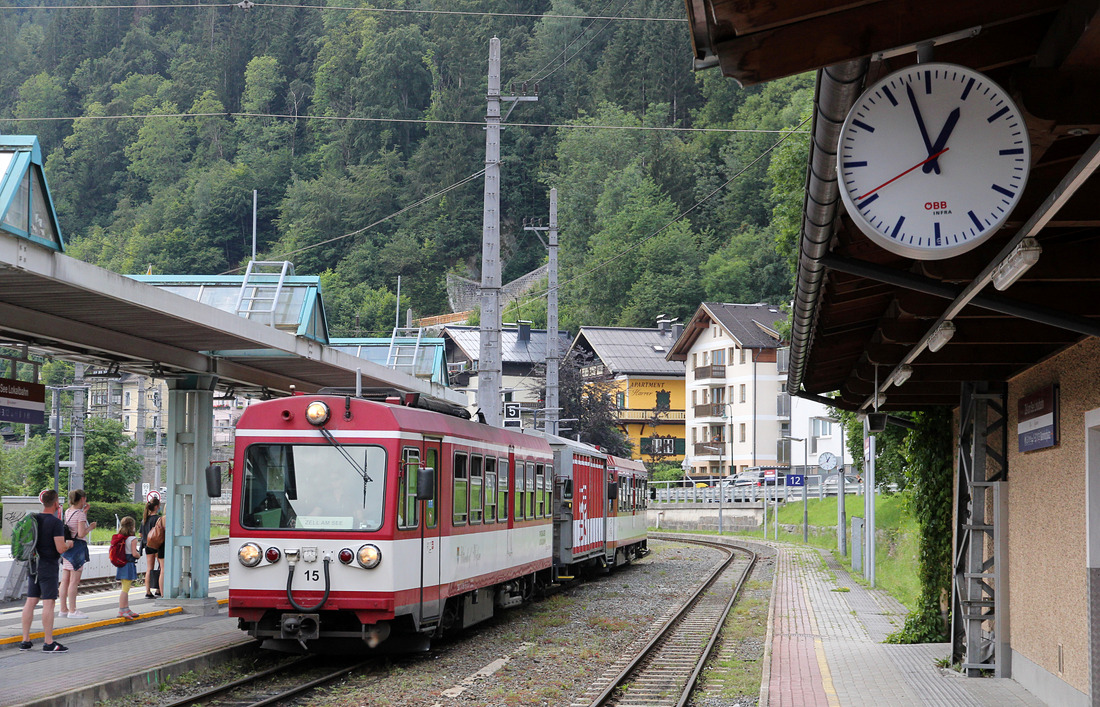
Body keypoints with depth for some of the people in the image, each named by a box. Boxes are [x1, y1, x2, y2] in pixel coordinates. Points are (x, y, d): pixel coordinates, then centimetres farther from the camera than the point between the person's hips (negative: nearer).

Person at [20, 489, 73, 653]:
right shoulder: (56, 523, -15)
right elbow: (60, 548, -19)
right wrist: (68, 544, 2)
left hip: (34, 565, 7)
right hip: (49, 566, -7)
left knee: (30, 602, 9)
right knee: (48, 603, -6)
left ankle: (25, 641, 12)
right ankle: (49, 643, -5)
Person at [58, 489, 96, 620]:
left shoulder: (68, 512, 11)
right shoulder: (80, 514, -13)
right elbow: (81, 534, -19)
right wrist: (91, 527, -3)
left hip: (67, 547, 8)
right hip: (77, 547, -8)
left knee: (65, 580, 10)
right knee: (74, 581, -4)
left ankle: (63, 609, 15)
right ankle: (72, 611, -2)